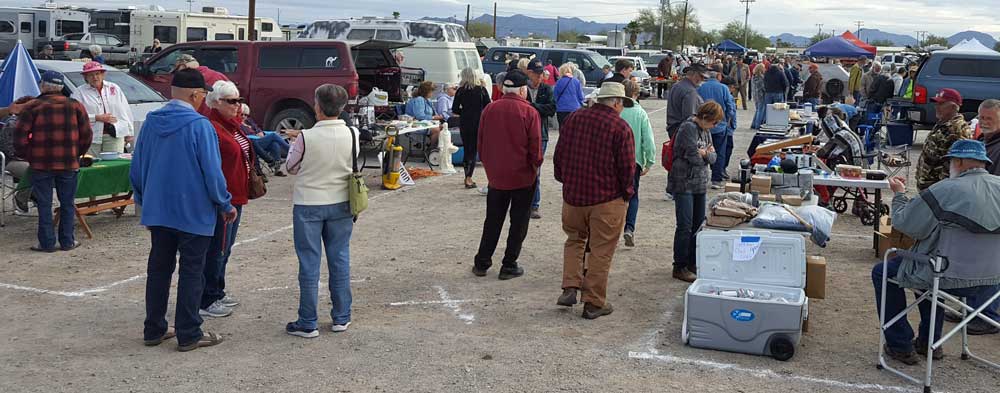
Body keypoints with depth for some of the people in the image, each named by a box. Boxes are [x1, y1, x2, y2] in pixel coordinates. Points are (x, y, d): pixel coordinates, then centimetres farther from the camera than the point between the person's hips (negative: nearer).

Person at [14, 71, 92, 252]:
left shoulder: (31, 108, -4)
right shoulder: (75, 106, 3)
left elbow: (20, 138, -7)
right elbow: (87, 135, 4)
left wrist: (28, 156, 7)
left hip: (41, 164, -2)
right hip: (69, 163, 2)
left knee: (44, 205, 6)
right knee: (67, 204, 10)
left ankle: (47, 243, 8)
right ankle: (67, 241, 13)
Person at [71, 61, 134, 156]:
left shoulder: (115, 88, 14)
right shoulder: (80, 92, 5)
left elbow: (126, 112, 16)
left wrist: (129, 133, 13)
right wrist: (97, 118, -13)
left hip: (115, 135, 2)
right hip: (92, 137, -2)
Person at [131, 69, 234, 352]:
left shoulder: (150, 123, 4)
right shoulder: (200, 126, -16)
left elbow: (136, 168, 11)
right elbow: (212, 172, -16)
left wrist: (143, 201, 24)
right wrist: (225, 205, -2)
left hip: (157, 211, 6)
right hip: (193, 213, -6)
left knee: (158, 269, 15)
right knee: (191, 272, 3)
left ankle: (154, 330, 22)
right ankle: (188, 335, 9)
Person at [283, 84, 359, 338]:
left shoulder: (306, 138, -18)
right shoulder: (352, 136, -7)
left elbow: (292, 167, -2)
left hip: (308, 205, -3)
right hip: (341, 204, 3)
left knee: (309, 264, 4)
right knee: (340, 260, 13)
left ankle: (307, 324, 11)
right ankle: (341, 318, 22)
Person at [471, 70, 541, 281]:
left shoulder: (489, 110, -2)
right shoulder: (529, 113, -13)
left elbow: (481, 143, 5)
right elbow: (536, 147, -11)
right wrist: (535, 167, 6)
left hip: (496, 176, 4)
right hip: (523, 176, -3)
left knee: (493, 220, 15)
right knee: (518, 222, 8)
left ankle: (482, 263, 17)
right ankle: (509, 266, 10)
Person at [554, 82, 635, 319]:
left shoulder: (574, 119, 4)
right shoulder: (620, 127, -11)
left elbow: (559, 155, 9)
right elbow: (627, 166, -11)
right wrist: (626, 193, 5)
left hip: (573, 195, 4)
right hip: (607, 199, -4)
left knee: (574, 240, 24)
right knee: (601, 251, 6)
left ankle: (570, 287, 11)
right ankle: (594, 303, 13)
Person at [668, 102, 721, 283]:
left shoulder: (705, 130, 13)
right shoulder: (689, 128, -14)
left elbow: (713, 158, 11)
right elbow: (693, 156, -21)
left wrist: (705, 154, -11)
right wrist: (706, 154, 0)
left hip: (700, 185, 9)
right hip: (684, 184, -9)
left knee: (699, 225, 13)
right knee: (685, 227, -6)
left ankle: (693, 263, 25)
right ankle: (680, 267, 3)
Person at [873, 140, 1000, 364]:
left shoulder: (945, 190, -19)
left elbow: (904, 224, -13)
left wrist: (899, 194, 5)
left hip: (953, 280, -7)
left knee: (882, 272, 13)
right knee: (929, 263, 36)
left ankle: (900, 346, 17)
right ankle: (929, 342, 36)